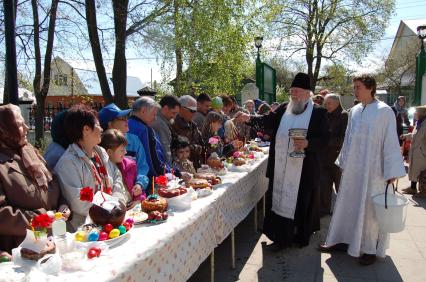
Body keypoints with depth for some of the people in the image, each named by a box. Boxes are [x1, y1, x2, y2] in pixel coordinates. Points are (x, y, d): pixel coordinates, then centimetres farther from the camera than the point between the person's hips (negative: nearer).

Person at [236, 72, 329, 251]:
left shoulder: (318, 112, -3)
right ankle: (282, 238, 21)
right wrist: (249, 118, -15)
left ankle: (301, 236, 29)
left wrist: (307, 143, -22)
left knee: (301, 202, 8)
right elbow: (267, 121, 0)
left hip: (304, 170, -4)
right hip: (281, 169, 4)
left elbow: (324, 138, -5)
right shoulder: (284, 109, 9)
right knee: (280, 201, 8)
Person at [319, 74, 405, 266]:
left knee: (370, 208, 4)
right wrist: (343, 162, 14)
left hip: (372, 169, -5)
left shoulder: (384, 111, -10)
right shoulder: (354, 111, 6)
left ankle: (370, 248, 20)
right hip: (352, 168, 5)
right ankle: (343, 239, 28)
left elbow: (390, 142, -11)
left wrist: (392, 171, -12)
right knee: (348, 204, 13)